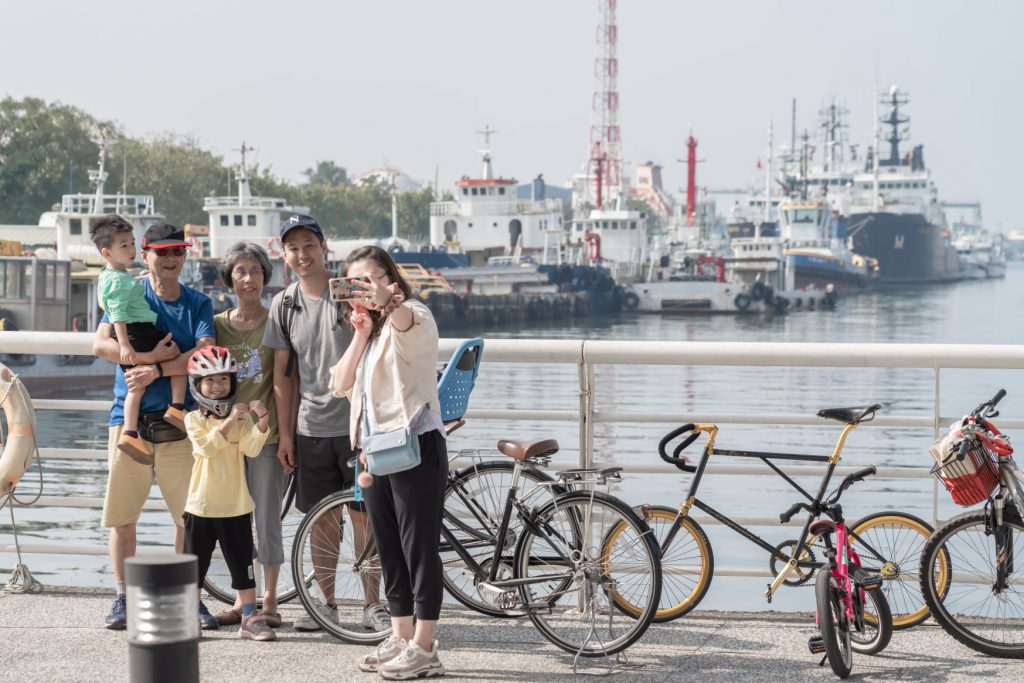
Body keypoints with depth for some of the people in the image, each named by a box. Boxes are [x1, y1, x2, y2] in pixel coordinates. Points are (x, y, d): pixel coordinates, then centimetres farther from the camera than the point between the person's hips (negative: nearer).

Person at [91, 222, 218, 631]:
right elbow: (101, 344, -9)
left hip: (179, 423, 1)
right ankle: (123, 599, 12)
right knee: (122, 514, 2)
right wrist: (151, 356, -17)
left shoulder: (198, 304, 7)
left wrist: (157, 370, -18)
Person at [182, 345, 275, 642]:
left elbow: (251, 449, -12)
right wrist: (228, 421, -29)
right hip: (201, 505, -1)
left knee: (242, 564, 3)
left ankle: (250, 618, 8)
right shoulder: (194, 419, -1)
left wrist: (261, 421, -27)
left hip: (235, 505, 1)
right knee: (195, 565, 7)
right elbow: (207, 445, -18)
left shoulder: (242, 419, 4)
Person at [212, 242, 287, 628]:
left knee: (267, 519, -1)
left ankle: (269, 600, 9)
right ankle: (242, 599, 17)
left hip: (266, 432, -4)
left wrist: (285, 432, -7)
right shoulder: (217, 324, 9)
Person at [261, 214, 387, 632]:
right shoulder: (284, 305, 6)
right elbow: (283, 373, 9)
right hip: (310, 428, 3)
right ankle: (327, 604, 18)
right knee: (323, 520, 8)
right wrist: (285, 434, 6)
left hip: (355, 424, -3)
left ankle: (372, 604, 8)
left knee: (363, 515, 0)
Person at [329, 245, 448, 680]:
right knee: (389, 549, 12)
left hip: (416, 445, -8)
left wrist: (387, 302, -53)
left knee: (419, 546, -7)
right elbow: (340, 384, 8)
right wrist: (361, 332, -1)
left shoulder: (414, 318, -4)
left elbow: (407, 321, -31)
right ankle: (400, 639, 20)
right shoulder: (366, 331, 20)